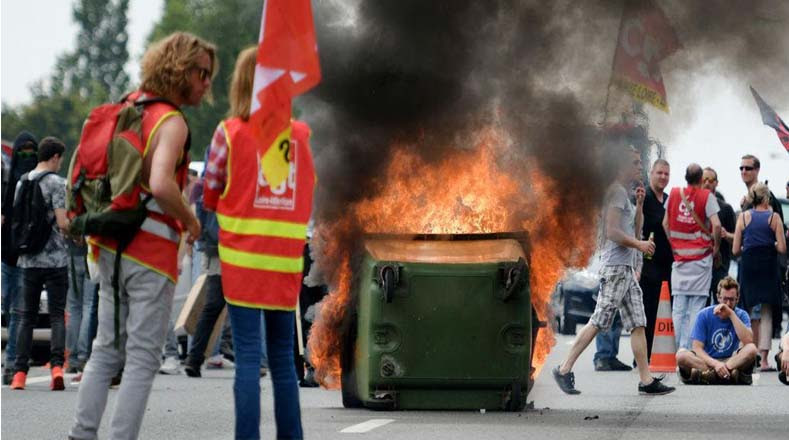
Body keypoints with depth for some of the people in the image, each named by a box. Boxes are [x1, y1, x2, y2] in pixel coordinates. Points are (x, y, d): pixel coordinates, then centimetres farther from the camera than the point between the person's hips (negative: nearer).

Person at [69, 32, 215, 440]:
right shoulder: (172, 122, -13)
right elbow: (161, 185, -28)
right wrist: (190, 222, -14)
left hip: (111, 248, 8)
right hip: (152, 250, -8)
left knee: (106, 349, 14)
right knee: (143, 357, -3)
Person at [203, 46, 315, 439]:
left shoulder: (231, 132, -4)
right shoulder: (300, 134, 5)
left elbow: (210, 196, 3)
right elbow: (307, 193, 12)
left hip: (243, 256, -3)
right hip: (287, 259, 3)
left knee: (248, 356, -5)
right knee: (282, 356, 12)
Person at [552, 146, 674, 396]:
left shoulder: (623, 192, 20)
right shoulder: (617, 191, -10)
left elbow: (634, 231, 23)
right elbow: (612, 231, -19)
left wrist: (639, 205, 13)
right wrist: (639, 244, -13)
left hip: (626, 268, 10)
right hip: (615, 266, -10)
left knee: (638, 324, 5)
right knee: (599, 321, -8)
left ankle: (646, 380, 4)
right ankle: (564, 370, -2)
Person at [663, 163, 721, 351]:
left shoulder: (674, 194, 5)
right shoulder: (707, 197, -6)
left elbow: (665, 223, 9)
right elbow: (716, 225, -15)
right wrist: (716, 244, 0)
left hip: (679, 256, 3)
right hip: (701, 256, -3)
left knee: (678, 307, 6)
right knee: (696, 306, -3)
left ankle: (680, 348, 4)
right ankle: (690, 348, -8)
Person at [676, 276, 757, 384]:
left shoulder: (741, 315, 0)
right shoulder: (704, 315, -3)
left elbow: (748, 341, -19)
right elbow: (697, 348, -10)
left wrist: (731, 314, -19)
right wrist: (715, 363, -28)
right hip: (707, 361, -1)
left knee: (751, 349, -28)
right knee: (681, 354, -30)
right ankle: (732, 373, -36)